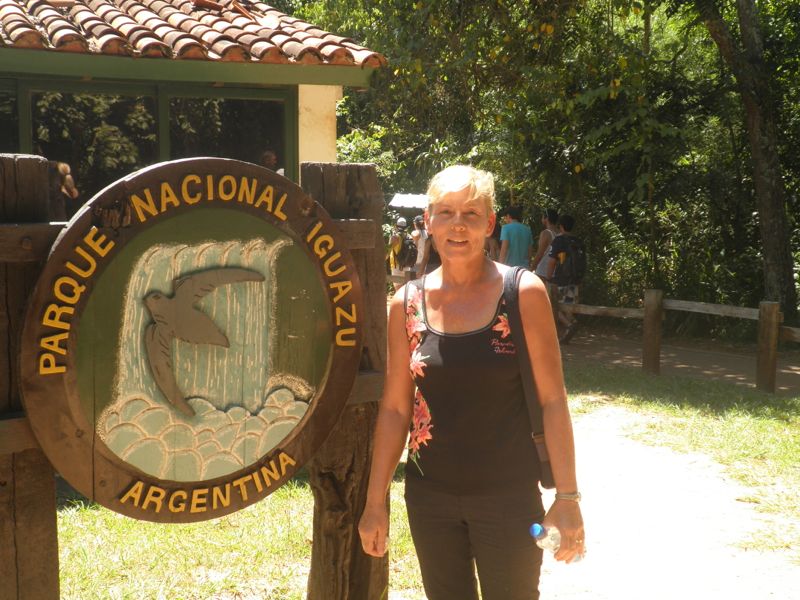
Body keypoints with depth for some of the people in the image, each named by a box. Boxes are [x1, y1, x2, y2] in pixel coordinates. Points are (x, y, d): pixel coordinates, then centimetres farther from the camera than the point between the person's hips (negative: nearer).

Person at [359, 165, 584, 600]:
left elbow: (552, 400, -7)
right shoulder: (407, 303, 0)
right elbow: (394, 409, 4)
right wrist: (375, 502, 5)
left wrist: (567, 497, -9)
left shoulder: (523, 293, -8)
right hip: (430, 495, 3)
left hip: (507, 495, -3)